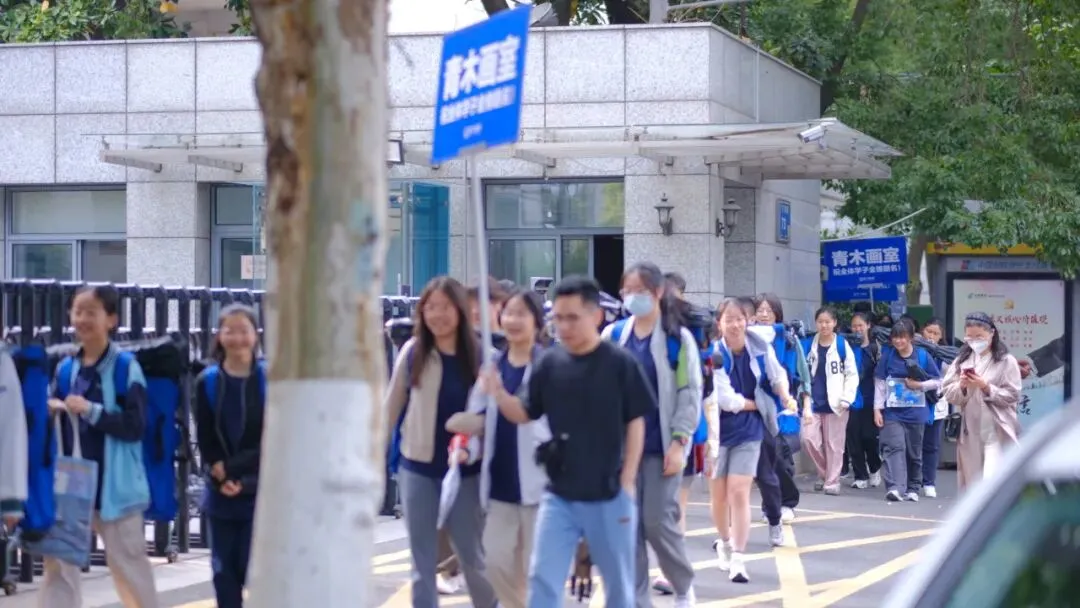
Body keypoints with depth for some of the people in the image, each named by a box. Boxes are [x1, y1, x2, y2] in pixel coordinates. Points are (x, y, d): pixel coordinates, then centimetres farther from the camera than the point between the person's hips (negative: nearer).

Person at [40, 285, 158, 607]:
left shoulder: (125, 367, -8)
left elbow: (135, 425, -14)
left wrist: (91, 410, -21)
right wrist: (49, 411, -7)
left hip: (113, 484, -5)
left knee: (128, 565, 8)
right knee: (59, 564, 2)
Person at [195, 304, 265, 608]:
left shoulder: (270, 380, -4)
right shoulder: (207, 382, 2)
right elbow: (205, 442, 1)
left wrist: (232, 468, -15)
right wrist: (222, 478, -14)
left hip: (262, 493, -2)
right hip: (221, 495, 3)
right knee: (224, 571, 5)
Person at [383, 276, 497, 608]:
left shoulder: (479, 355, -7)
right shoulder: (412, 352, -4)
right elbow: (391, 408, 4)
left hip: (464, 469, -1)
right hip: (418, 468, 1)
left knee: (473, 556, 7)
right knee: (422, 561, 6)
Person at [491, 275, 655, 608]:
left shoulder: (620, 363, -8)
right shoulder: (548, 363, 0)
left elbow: (635, 424, -3)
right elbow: (527, 415, 7)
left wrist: (627, 483, -6)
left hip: (609, 495, -2)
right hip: (559, 495, 2)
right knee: (543, 581, -3)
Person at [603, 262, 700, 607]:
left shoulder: (678, 338, -3)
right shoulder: (613, 336, 6)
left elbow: (691, 393, -5)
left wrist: (679, 442, -12)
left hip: (661, 446, -3)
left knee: (658, 523, -7)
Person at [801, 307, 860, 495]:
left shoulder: (843, 346, -3)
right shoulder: (809, 346, 7)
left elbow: (852, 375, -2)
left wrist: (846, 399, -10)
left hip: (835, 403, -3)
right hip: (814, 402, 3)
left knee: (833, 444, 1)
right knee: (808, 438, -7)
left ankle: (832, 481, 11)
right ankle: (823, 472, 15)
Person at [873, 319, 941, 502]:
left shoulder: (923, 356, -1)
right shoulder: (887, 355, 0)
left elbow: (937, 381, 5)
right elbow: (880, 384, 4)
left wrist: (919, 385, -11)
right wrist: (877, 409, 1)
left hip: (915, 413, 1)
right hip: (892, 412, -1)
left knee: (914, 452, 10)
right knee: (894, 448, -15)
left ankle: (912, 489, 22)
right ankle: (894, 487, -24)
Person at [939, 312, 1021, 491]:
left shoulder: (1006, 361, -3)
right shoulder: (962, 360, 10)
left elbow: (1012, 396, -6)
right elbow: (948, 394, 7)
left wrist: (986, 387, -17)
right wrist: (961, 386, -13)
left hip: (997, 433, -5)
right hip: (970, 432, 5)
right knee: (971, 483, 11)